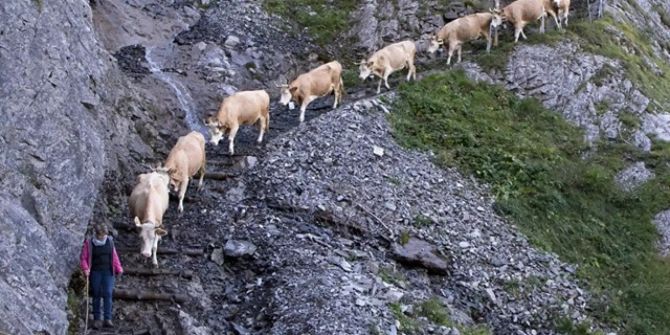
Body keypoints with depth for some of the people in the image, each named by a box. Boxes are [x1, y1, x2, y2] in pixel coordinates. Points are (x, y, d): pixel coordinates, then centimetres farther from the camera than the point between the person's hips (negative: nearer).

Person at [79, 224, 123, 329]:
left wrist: (118, 269, 13)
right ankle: (97, 319, 13)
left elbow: (114, 256, 12)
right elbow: (83, 258, 0)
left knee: (108, 294, -8)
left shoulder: (110, 241, 5)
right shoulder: (89, 243, -3)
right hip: (95, 272, -1)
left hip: (108, 272, 1)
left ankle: (108, 319, -8)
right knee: (96, 295, 5)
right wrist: (85, 269, -13)